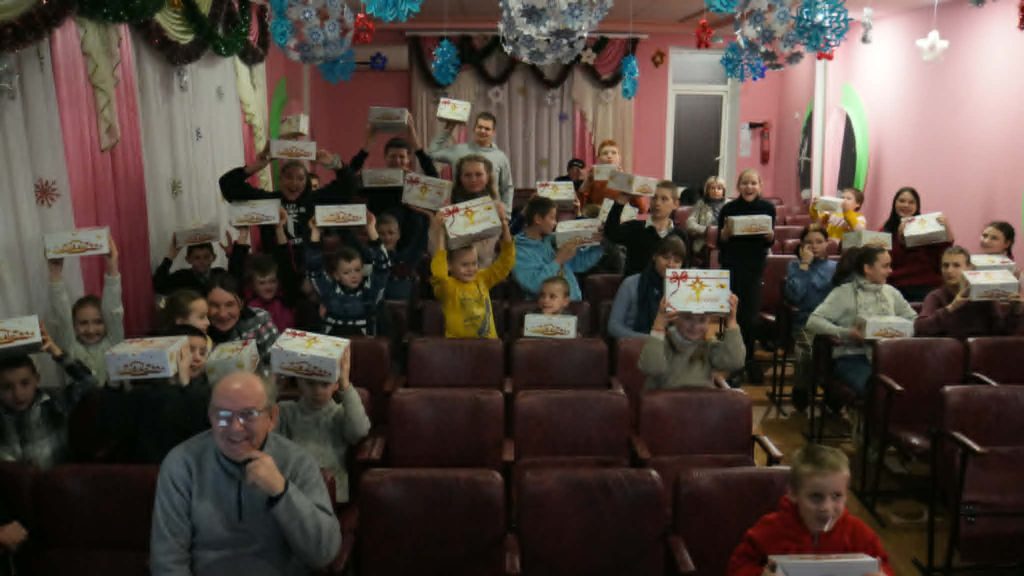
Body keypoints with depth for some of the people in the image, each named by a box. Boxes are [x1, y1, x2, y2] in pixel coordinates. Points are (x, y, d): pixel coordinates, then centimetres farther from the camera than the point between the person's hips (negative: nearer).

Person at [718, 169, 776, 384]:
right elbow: (720, 243, 0)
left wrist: (769, 232, -14)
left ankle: (748, 360, 23)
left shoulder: (768, 208, 1)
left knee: (750, 314, 6)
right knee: (733, 313, -2)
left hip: (756, 266, 1)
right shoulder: (728, 209, -4)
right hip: (732, 266, -1)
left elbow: (770, 242, 7)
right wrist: (726, 231, -20)